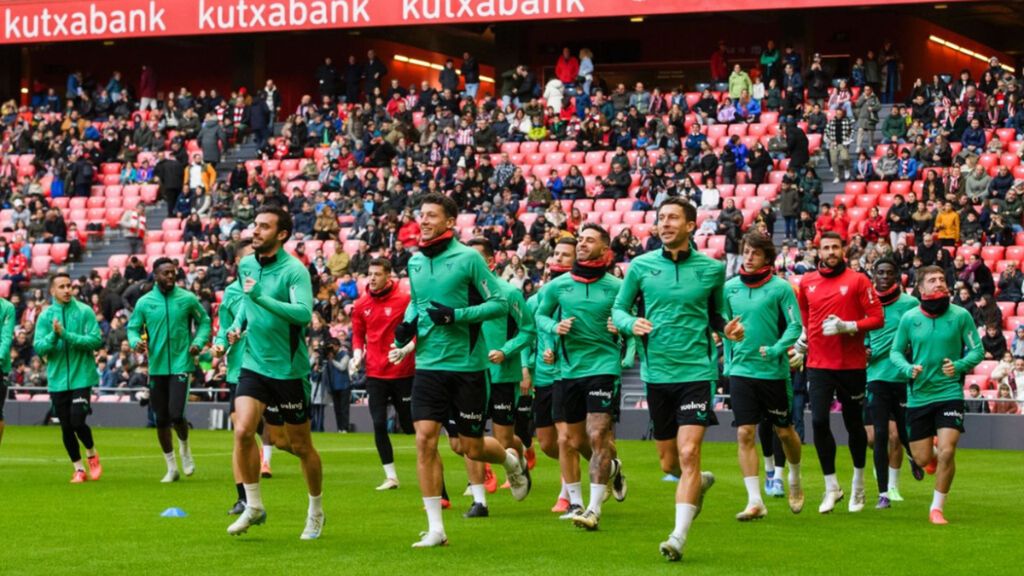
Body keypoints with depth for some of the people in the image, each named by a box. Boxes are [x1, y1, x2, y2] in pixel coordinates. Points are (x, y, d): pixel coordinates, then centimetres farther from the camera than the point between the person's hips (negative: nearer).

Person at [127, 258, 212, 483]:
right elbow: (133, 328, 7)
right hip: (156, 367, 2)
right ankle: (172, 467, 21)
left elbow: (204, 321, 10)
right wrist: (136, 341, -14)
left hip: (181, 364, -2)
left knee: (176, 414, -15)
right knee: (161, 420, 6)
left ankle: (185, 448, 17)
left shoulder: (188, 299, -1)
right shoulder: (144, 302, 1)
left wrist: (198, 342, -7)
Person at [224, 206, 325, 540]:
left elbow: (304, 313, -31)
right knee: (243, 431, -15)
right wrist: (238, 324, 8)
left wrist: (261, 297, -34)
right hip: (253, 363, 5)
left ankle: (316, 510, 26)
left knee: (300, 446, 6)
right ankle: (253, 506, -1)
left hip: (289, 369, -5)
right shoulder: (246, 265, 5)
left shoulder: (294, 270, -15)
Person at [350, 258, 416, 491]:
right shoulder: (361, 305, 4)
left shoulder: (404, 299, -8)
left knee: (410, 424, 5)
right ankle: (390, 476, 5)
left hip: (403, 372, -3)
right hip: (375, 373, 3)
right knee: (379, 424, -3)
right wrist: (357, 353, -2)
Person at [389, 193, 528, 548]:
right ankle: (435, 528, -4)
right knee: (425, 438, -9)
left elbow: (499, 304, -9)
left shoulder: (468, 258, -9)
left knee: (471, 448, 3)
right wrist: (407, 324, 4)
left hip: (466, 364, -4)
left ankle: (512, 461, 40)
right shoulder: (415, 262, 8)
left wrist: (456, 315, -19)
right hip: (428, 364, 4)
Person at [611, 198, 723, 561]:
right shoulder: (641, 266, 3)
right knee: (668, 463, 11)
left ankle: (679, 537, -12)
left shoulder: (712, 269, 2)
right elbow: (619, 308, 11)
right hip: (656, 372, 3)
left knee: (688, 454, -15)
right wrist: (631, 323, -10)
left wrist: (727, 328, -6)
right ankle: (700, 482, 46)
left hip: (696, 371, -2)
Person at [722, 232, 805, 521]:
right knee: (744, 434, -7)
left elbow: (795, 326, -8)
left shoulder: (781, 288, -6)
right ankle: (755, 501, -5)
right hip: (741, 371, 2)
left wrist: (776, 349, -22)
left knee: (784, 431, 10)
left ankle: (795, 481, 38)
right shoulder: (730, 288, 5)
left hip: (774, 370, -2)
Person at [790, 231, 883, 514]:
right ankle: (831, 487, 2)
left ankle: (858, 484, 28)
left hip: (852, 365, -2)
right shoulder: (807, 282, 7)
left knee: (854, 423, 9)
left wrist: (847, 326, -18)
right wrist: (801, 343, 12)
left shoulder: (857, 281, -3)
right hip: (818, 364, 2)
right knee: (819, 421, -11)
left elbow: (877, 318, -6)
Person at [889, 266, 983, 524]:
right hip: (918, 395, 2)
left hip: (950, 393, -2)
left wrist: (959, 365, -19)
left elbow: (976, 350, -1)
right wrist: (908, 369, -13)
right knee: (922, 458, 5)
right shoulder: (909, 318, -2)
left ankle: (937, 508, 4)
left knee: (946, 452, -15)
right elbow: (896, 351, 7)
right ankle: (933, 449, 45)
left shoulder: (961, 316, -5)